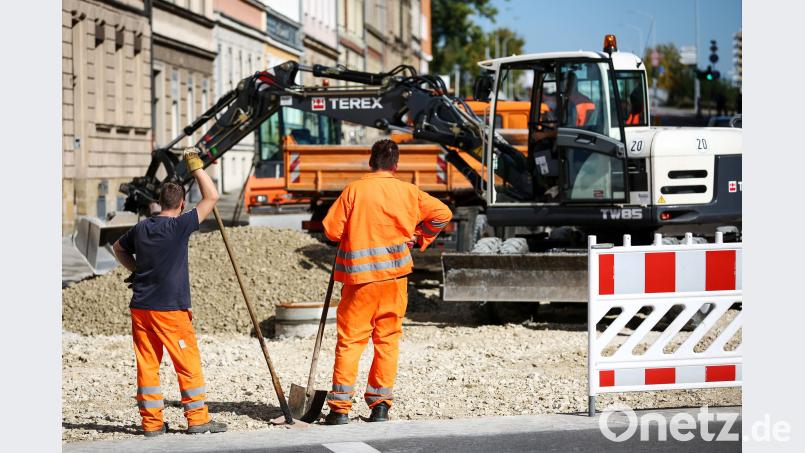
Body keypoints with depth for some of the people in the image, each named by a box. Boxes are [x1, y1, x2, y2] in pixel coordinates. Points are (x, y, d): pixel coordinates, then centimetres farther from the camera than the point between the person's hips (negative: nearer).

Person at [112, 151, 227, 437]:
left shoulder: (141, 229, 6)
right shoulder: (179, 226, -12)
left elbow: (118, 248, 26)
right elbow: (211, 198, -9)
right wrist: (196, 168, 0)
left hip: (140, 308, 6)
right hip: (170, 309, -6)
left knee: (147, 364, 8)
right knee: (188, 364, 3)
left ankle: (151, 422, 10)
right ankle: (198, 419, 5)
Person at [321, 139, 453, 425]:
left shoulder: (354, 190, -6)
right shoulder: (408, 192, 2)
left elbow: (332, 231, -6)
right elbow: (442, 214, 7)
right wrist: (420, 238, 17)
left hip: (360, 275, -2)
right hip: (395, 275, 2)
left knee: (350, 340, 2)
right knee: (387, 339, 10)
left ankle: (340, 408, -2)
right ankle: (380, 405, 9)